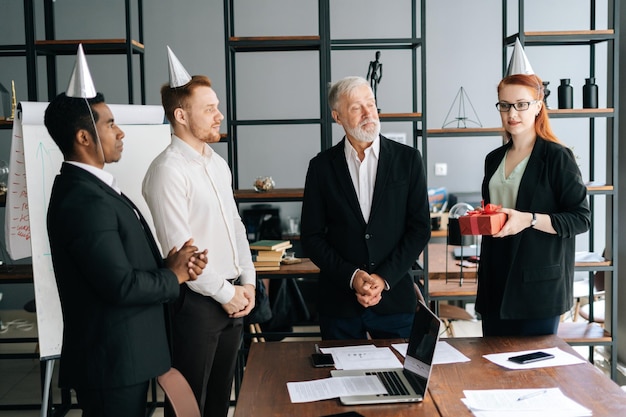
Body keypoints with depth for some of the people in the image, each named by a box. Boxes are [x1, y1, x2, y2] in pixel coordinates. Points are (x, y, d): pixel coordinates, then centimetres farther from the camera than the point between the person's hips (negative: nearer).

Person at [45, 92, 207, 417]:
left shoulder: (90, 187, 9)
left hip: (122, 353, 10)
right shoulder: (84, 201, -23)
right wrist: (173, 276, -9)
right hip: (113, 361, -10)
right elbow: (122, 286, -26)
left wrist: (169, 265, -5)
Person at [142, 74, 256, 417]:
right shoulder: (168, 170, -17)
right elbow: (179, 248, -20)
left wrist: (247, 282, 5)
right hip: (198, 299, -7)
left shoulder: (218, 163, 10)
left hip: (234, 295, 8)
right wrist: (224, 293, -13)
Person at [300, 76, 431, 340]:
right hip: (339, 301, 0)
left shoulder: (407, 159, 1)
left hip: (394, 297, 0)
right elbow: (311, 236, 1)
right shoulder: (322, 166, 2)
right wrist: (352, 276, -11)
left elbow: (420, 227, 0)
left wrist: (384, 278, -9)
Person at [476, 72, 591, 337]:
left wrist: (530, 220, -22)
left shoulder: (557, 157, -6)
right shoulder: (494, 159, 13)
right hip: (496, 284, 6)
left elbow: (581, 219, -10)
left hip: (539, 286, -6)